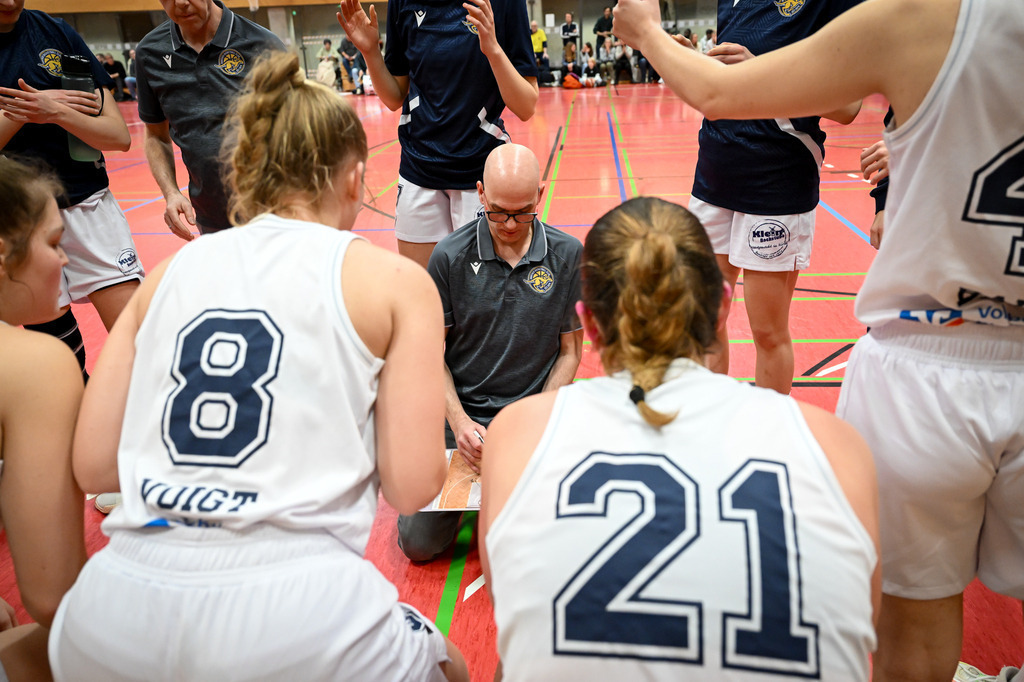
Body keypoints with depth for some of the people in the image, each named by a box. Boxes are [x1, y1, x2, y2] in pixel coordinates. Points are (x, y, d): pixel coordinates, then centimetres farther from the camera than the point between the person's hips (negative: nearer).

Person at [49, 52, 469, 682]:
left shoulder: (169, 271, 11)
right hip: (293, 620, -3)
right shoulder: (397, 280, 1)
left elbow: (93, 467, 10)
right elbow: (412, 488, -4)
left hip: (115, 613, 5)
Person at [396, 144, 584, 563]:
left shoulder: (569, 255, -5)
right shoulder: (450, 256, -7)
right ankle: (466, 475, 23)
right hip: (459, 408, 0)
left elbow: (570, 351, 2)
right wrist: (458, 421, -14)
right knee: (420, 543, -6)